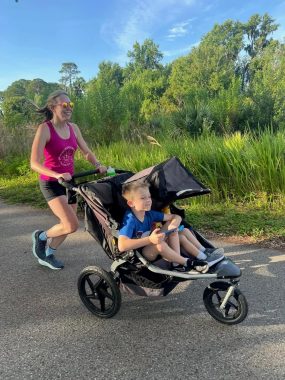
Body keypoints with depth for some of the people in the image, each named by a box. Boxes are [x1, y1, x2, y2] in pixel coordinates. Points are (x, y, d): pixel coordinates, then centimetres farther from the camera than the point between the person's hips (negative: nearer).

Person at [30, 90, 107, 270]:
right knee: (72, 225, -12)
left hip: (70, 181, 7)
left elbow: (86, 152, 6)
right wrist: (57, 175, -39)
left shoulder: (73, 128, 2)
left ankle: (48, 255, 35)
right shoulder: (45, 129, -17)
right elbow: (34, 163, -24)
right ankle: (41, 236, 17)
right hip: (51, 183, -6)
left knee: (68, 224, 13)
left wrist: (98, 164, -14)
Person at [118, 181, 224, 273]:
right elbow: (122, 246, -40)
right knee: (159, 244, -37)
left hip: (154, 252, 8)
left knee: (183, 232, 2)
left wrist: (173, 226, -24)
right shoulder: (130, 220, -24)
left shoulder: (149, 214, -4)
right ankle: (187, 263, -18)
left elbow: (177, 217, 1)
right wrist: (150, 239, -45)